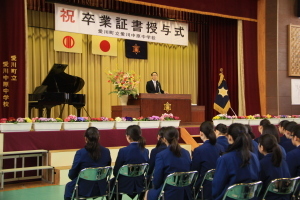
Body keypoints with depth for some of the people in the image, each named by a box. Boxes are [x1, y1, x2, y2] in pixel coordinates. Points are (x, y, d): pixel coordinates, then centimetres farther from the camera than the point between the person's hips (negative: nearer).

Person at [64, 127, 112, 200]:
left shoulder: (80, 153, -18)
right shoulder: (106, 152, -8)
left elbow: (71, 175, -9)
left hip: (84, 190, -3)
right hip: (101, 190, 4)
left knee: (69, 186, 29)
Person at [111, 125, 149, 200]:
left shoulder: (123, 151, -20)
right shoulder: (145, 151, -7)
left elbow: (115, 172, -11)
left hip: (125, 186, -5)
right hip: (140, 186, 5)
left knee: (111, 182, 28)